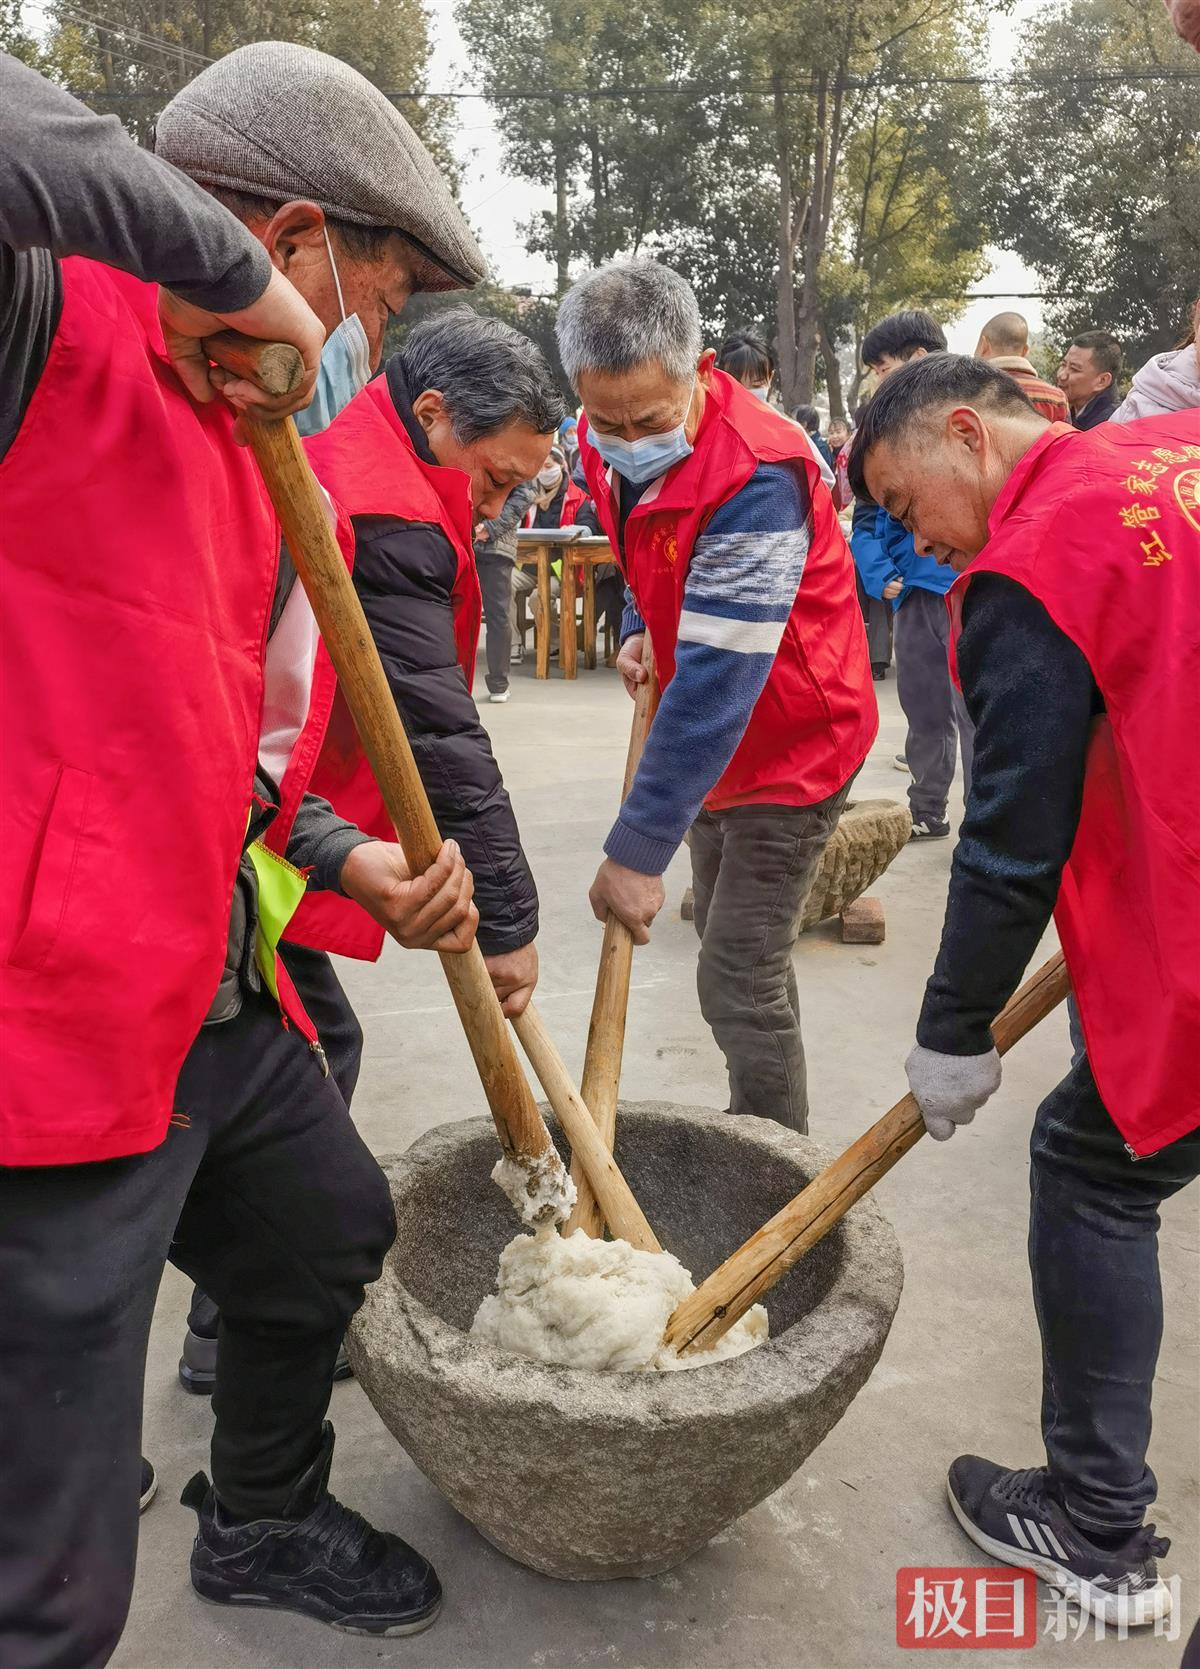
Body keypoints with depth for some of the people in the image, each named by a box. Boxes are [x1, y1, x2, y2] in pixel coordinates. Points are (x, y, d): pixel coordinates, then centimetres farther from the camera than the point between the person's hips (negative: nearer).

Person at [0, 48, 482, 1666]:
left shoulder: (234, 443, 15)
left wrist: (354, 863, 9)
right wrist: (230, 262, -23)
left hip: (219, 1003, 10)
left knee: (332, 1233, 31)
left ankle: (269, 1527, 59)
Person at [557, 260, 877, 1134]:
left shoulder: (755, 478, -31)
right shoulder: (608, 447, -5)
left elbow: (714, 683, -35)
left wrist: (639, 850, -34)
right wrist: (641, 627, -4)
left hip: (790, 745, -8)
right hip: (716, 742, 9)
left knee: (741, 985, -8)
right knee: (737, 956, 19)